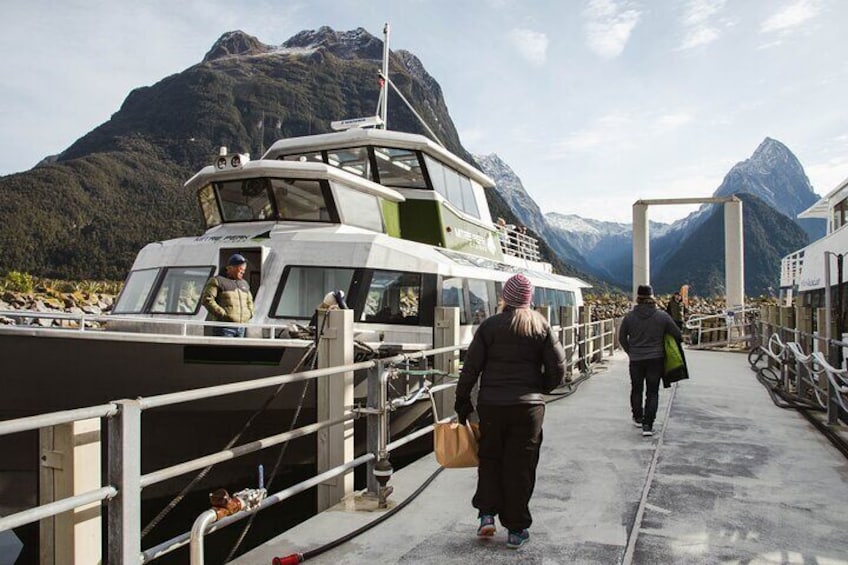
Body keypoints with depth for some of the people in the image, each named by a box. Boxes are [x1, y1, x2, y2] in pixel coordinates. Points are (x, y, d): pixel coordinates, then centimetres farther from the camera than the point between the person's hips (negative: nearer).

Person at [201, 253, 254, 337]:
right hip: (223, 327, -6)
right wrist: (222, 314, -17)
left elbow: (249, 301, 32)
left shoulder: (244, 283, 19)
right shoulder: (217, 281, -2)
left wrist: (249, 314, 13)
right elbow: (206, 299, -11)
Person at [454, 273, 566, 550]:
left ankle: (487, 514, 10)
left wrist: (462, 402, 5)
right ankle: (516, 530, 14)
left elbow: (471, 367, -3)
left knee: (490, 458, 18)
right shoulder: (541, 324, 1)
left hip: (491, 404, 0)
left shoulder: (489, 325, -1)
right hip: (529, 405, 0)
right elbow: (557, 367, 1)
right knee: (520, 466, 8)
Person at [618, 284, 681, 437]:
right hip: (655, 359, -1)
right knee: (652, 393, 4)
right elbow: (677, 334, -1)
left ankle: (638, 418, 32)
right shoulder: (662, 316, -7)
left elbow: (622, 337, 2)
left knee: (636, 390, 19)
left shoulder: (629, 316, -6)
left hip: (635, 360, 1)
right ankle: (648, 425, -2)